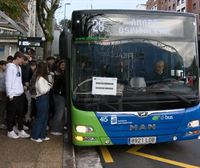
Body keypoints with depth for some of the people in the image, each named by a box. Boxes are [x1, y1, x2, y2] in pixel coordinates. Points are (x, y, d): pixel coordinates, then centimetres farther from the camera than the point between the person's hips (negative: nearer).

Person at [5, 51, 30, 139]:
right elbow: (8, 82, -14)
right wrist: (10, 95, -15)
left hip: (20, 94, 8)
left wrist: (22, 88, 11)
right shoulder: (10, 67, -11)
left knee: (20, 113, 13)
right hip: (13, 95, -8)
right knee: (11, 114, 4)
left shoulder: (19, 67, 14)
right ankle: (10, 131, 16)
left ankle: (21, 131, 21)